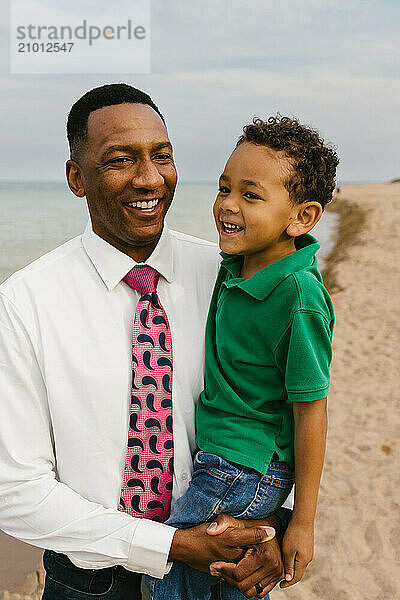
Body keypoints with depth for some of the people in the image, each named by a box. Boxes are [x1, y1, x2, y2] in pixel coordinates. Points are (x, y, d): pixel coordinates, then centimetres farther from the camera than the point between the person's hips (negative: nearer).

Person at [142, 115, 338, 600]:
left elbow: (310, 412, -20)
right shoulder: (236, 262, 0)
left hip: (243, 471, -8)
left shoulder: (300, 296, -25)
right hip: (214, 455, 8)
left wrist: (303, 523, -14)